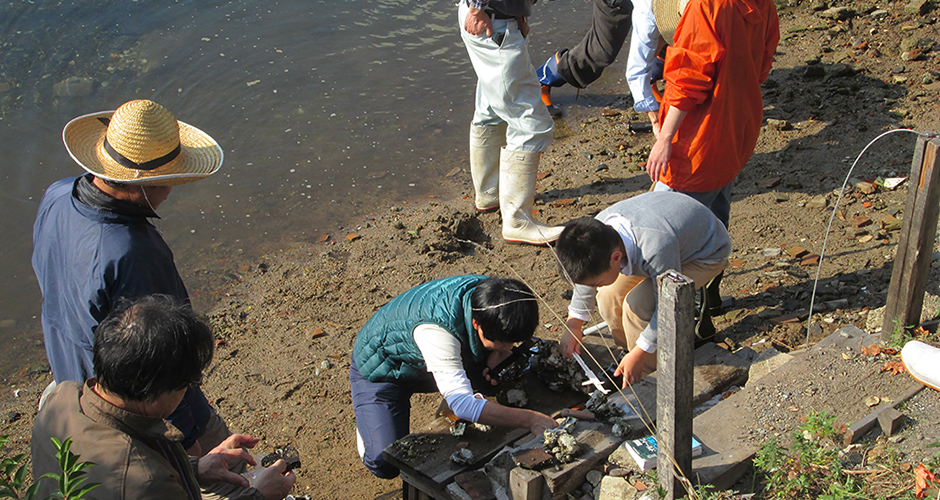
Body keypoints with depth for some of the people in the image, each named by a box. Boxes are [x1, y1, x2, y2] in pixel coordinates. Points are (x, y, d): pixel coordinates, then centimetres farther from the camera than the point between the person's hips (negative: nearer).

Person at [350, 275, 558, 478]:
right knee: (385, 464, -22)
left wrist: (498, 355, -23)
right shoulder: (435, 329, -45)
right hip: (380, 370, -6)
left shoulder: (494, 297, -24)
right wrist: (529, 419, -50)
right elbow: (462, 404, -48)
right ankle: (369, 424, 10)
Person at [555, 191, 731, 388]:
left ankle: (646, 380, -5)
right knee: (609, 295, -8)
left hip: (707, 253, -7)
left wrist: (639, 354, -21)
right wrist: (574, 325, 1)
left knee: (638, 303, -24)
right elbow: (586, 274, -2)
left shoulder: (656, 250, -45)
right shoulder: (598, 229, -24)